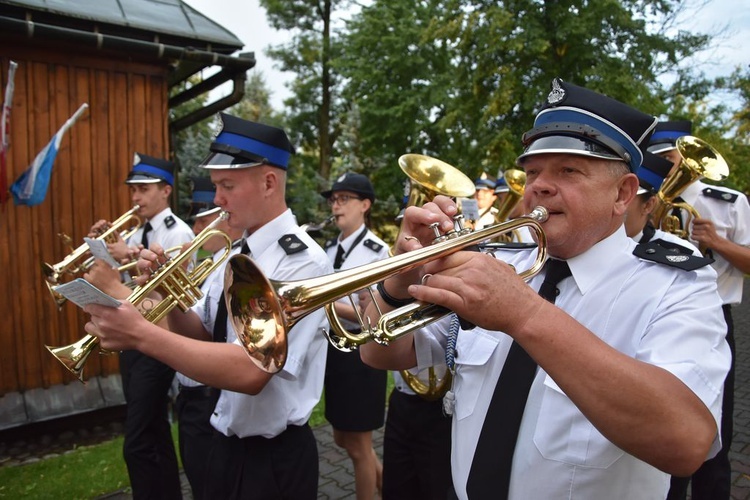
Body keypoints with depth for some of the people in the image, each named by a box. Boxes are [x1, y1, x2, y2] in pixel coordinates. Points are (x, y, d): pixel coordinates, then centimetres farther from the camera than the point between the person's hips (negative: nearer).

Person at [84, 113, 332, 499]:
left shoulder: (301, 260, -22)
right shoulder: (236, 254, 3)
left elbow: (251, 371, -31)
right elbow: (200, 335, 8)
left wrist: (141, 334, -31)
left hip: (274, 458, -7)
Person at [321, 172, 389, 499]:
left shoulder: (377, 250, -14)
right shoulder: (330, 247, 7)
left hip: (361, 350, -8)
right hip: (332, 346, 8)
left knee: (358, 445, 7)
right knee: (342, 439, 20)